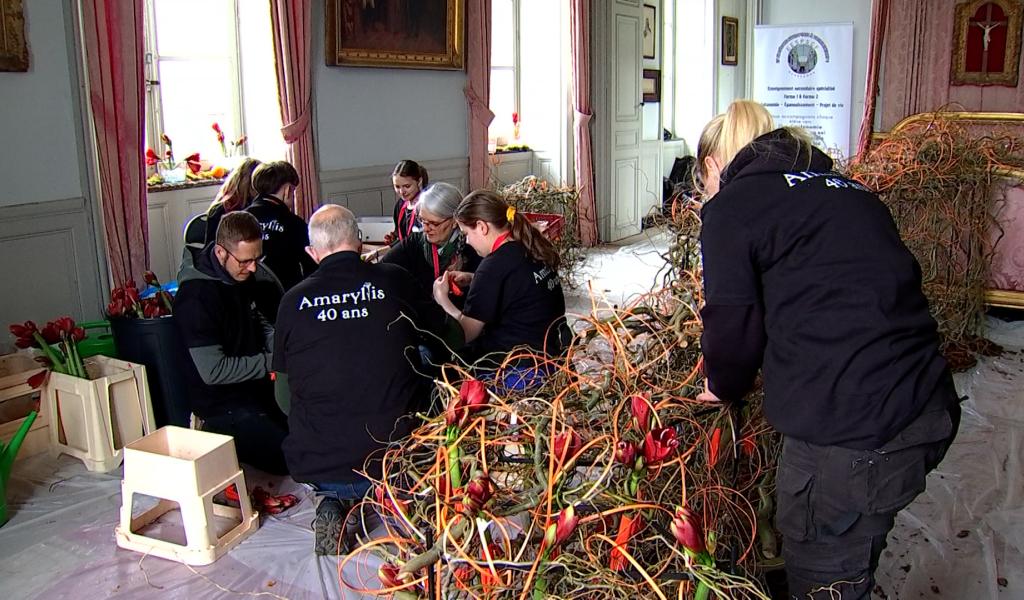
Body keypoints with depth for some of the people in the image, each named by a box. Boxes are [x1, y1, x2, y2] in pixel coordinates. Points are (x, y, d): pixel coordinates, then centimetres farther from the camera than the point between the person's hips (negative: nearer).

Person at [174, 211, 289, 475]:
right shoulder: (196, 297, -23)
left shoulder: (241, 277, 3)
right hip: (222, 403, -9)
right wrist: (270, 362, -20)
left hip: (256, 387, 9)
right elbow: (213, 371, -25)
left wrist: (279, 345, 0)